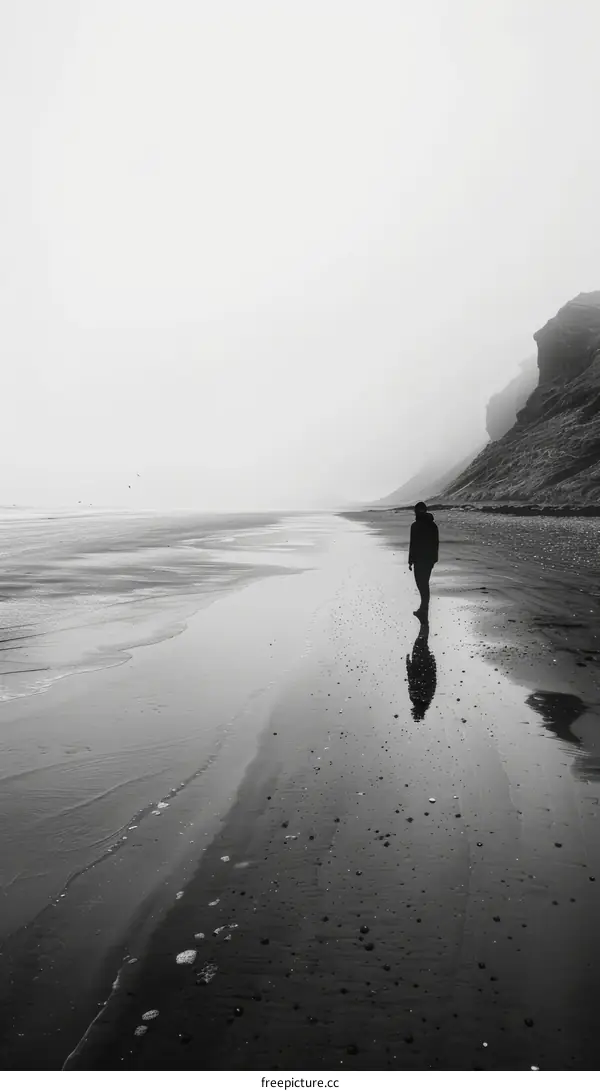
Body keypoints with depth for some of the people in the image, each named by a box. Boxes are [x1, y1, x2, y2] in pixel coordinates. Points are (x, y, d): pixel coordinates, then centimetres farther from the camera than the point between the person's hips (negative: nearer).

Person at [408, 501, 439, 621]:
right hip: (430, 559, 7)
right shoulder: (433, 525, 7)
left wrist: (410, 561, -8)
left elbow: (413, 544, -14)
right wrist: (434, 559, 18)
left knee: (421, 585, -2)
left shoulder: (416, 525, -13)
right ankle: (423, 610, 24)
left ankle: (424, 610, -9)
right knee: (425, 583, 16)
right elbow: (436, 543, 11)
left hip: (420, 559, -7)